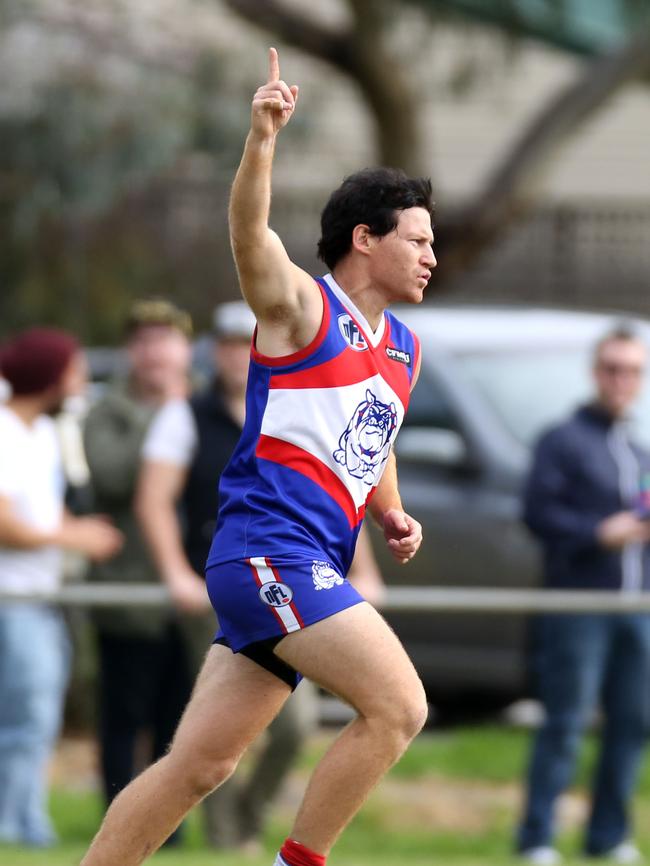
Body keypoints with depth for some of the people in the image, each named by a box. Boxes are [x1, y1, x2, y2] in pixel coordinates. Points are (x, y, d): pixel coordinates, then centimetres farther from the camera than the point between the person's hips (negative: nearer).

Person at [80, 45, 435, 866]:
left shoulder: (405, 349, 20)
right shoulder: (301, 304, -3)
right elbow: (249, 234, -23)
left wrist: (391, 514, 15)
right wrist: (261, 138, -41)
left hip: (311, 568, 8)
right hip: (266, 545, -8)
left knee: (198, 765, 5)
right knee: (398, 705, -18)